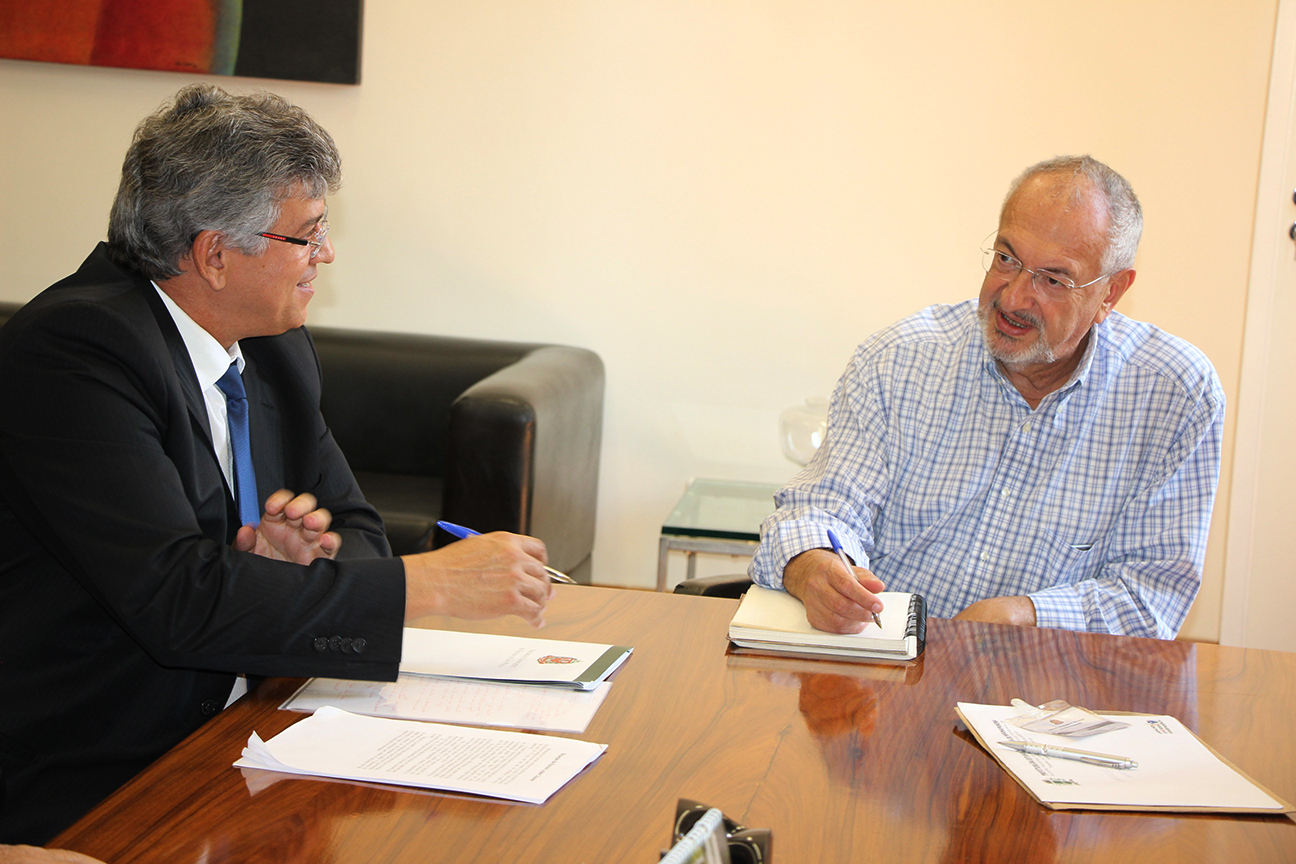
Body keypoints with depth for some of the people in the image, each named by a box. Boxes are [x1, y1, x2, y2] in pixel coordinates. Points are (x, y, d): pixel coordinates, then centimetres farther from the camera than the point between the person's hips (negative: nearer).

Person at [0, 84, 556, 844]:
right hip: (80, 796, -7)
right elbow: (181, 598, -27)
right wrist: (428, 583, -24)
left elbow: (359, 531, 14)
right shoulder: (72, 347, -18)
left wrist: (309, 555, -10)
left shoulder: (276, 348, 8)